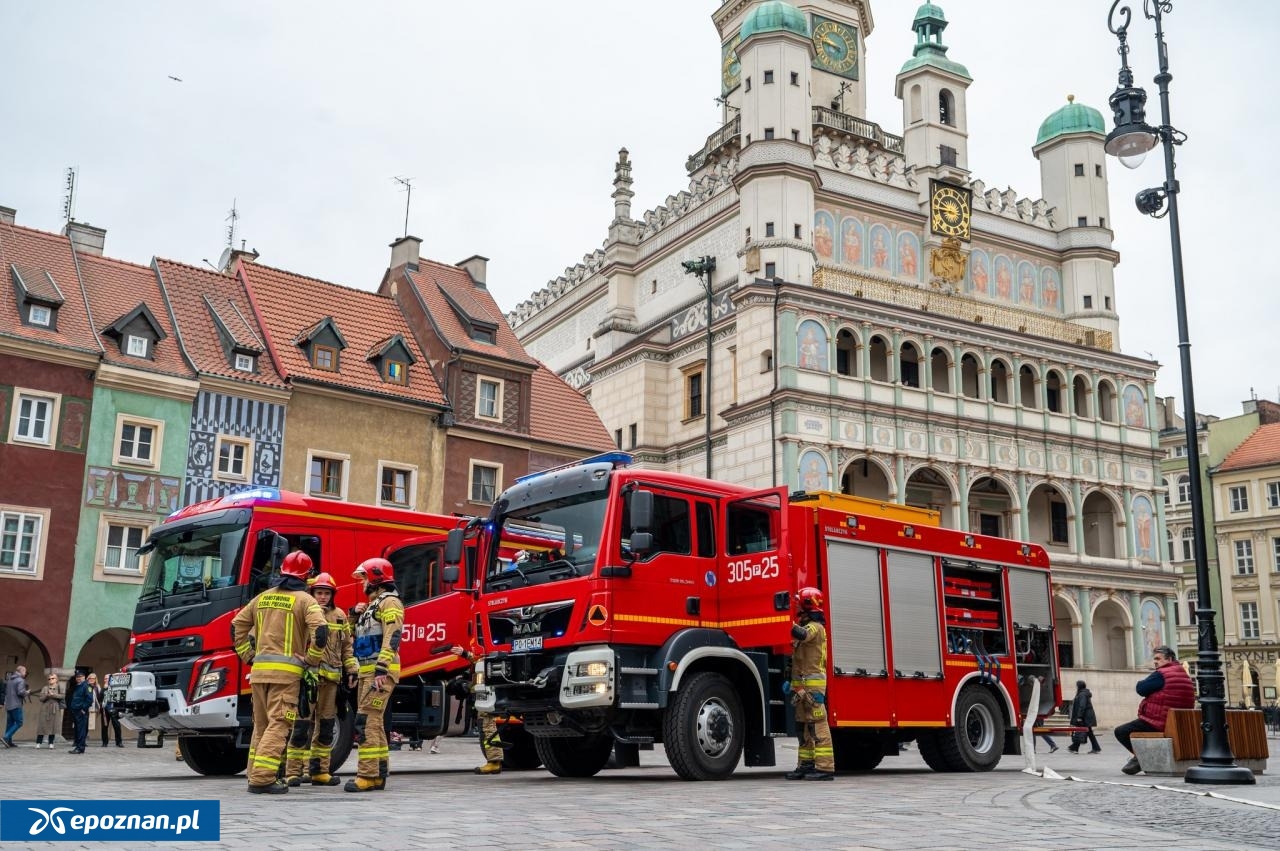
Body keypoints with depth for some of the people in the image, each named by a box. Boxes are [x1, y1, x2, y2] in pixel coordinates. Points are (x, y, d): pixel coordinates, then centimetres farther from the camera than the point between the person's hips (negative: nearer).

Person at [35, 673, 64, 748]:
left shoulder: (59, 687, 5)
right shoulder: (45, 688, 7)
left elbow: (63, 696, -8)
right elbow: (40, 698, 0)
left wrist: (53, 695, -16)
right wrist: (47, 695, -16)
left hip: (55, 710, 0)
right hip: (45, 709, 0)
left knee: (53, 727, 0)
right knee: (42, 726, -2)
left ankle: (51, 743, 8)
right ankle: (38, 743, 5)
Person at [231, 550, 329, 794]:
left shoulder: (263, 597, 15)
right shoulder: (305, 600, -3)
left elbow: (237, 625, 17)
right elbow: (320, 630, -18)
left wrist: (247, 656, 18)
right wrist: (312, 660, -6)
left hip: (259, 670, 6)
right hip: (286, 671, -6)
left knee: (261, 725, 16)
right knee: (278, 725, -7)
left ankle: (256, 775, 19)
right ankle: (262, 779, -14)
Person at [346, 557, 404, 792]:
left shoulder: (390, 602, -9)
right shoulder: (374, 605, 23)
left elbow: (392, 638, -20)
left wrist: (381, 670, -25)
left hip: (380, 672, -10)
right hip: (368, 671, 10)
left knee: (366, 721, -14)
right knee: (374, 722, 10)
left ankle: (367, 775, -15)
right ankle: (379, 774, 15)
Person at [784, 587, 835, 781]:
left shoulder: (815, 627, -8)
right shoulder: (807, 626, 23)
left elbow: (802, 634, -33)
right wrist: (792, 682, 21)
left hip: (812, 684, -10)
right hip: (802, 685, 10)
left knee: (817, 725, -11)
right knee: (804, 726, 11)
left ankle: (825, 768, -13)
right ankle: (806, 765, 16)